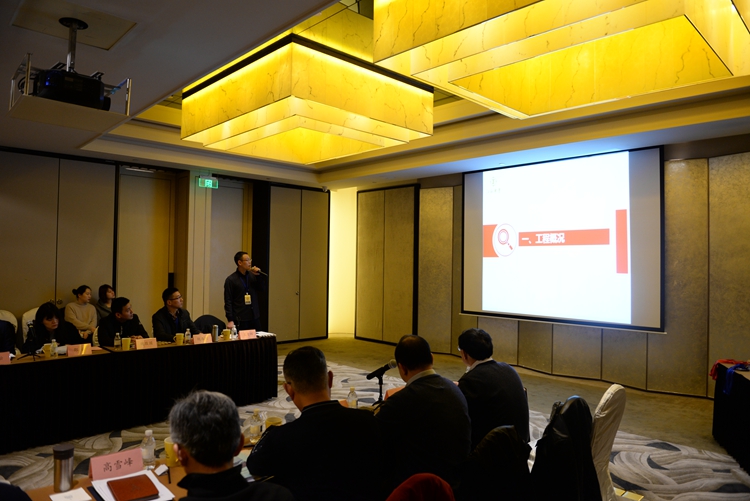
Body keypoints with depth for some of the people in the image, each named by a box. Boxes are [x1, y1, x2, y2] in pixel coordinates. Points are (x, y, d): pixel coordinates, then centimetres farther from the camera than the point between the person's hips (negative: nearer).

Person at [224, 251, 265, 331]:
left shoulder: (252, 275, 9)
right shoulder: (231, 280, -4)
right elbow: (228, 302, -6)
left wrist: (258, 275, -5)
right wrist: (230, 320, -13)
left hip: (254, 318, 4)